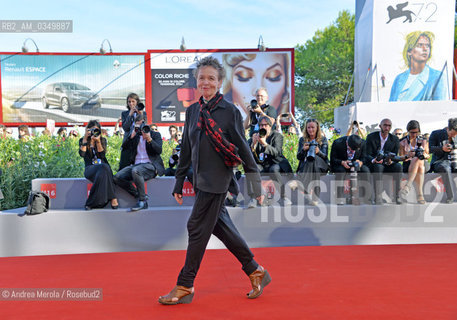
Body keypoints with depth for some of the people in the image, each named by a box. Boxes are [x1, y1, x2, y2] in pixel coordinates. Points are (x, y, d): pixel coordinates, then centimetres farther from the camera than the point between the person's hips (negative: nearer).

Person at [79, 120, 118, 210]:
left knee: (102, 173, -37)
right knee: (103, 167, -36)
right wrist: (85, 138, -11)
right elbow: (82, 154, -8)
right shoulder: (83, 140, 12)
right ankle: (112, 198, -36)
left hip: (104, 167, 2)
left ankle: (91, 203, -33)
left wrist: (98, 141, -12)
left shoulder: (103, 140, 15)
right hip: (90, 168, -1)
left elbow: (102, 155, -1)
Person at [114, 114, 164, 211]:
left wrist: (149, 139, -16)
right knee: (117, 177, -17)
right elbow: (124, 147, 9)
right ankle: (138, 195, -8)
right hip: (135, 164, 5)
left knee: (135, 170, -38)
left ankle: (142, 200, -25)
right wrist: (131, 136, -2)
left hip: (150, 165, -5)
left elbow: (159, 150, -5)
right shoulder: (134, 135, 21)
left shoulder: (155, 134, 10)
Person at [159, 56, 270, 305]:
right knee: (220, 226, 13)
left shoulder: (230, 111, -7)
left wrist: (256, 184, -4)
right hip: (201, 179, 7)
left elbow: (243, 149, -5)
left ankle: (185, 287, 13)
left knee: (197, 227, -3)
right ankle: (256, 272, 28)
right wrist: (179, 182, 16)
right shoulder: (192, 111, 10)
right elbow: (186, 149, 15)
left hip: (217, 178, -7)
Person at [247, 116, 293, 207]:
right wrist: (253, 144, -20)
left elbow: (277, 152, -16)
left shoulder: (277, 136, 2)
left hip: (275, 164, -3)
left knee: (273, 169, -36)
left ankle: (284, 197, -23)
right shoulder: (255, 136, 10)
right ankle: (253, 199, -26)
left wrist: (265, 144, -31)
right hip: (261, 166, 3)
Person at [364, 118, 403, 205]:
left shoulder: (395, 139, 2)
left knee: (398, 166, -28)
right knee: (378, 166, -36)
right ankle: (377, 197, -37)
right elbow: (367, 155, -9)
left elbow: (395, 156, 0)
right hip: (372, 164, -3)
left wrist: (390, 161, -25)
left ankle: (397, 195, -21)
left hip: (387, 165, 3)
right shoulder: (371, 137, -5)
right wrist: (373, 160, -32)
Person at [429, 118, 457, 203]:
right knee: (445, 168, -38)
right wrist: (442, 148, -20)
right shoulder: (435, 134, 3)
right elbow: (429, 149, -4)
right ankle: (450, 196, -37)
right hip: (439, 162, -4)